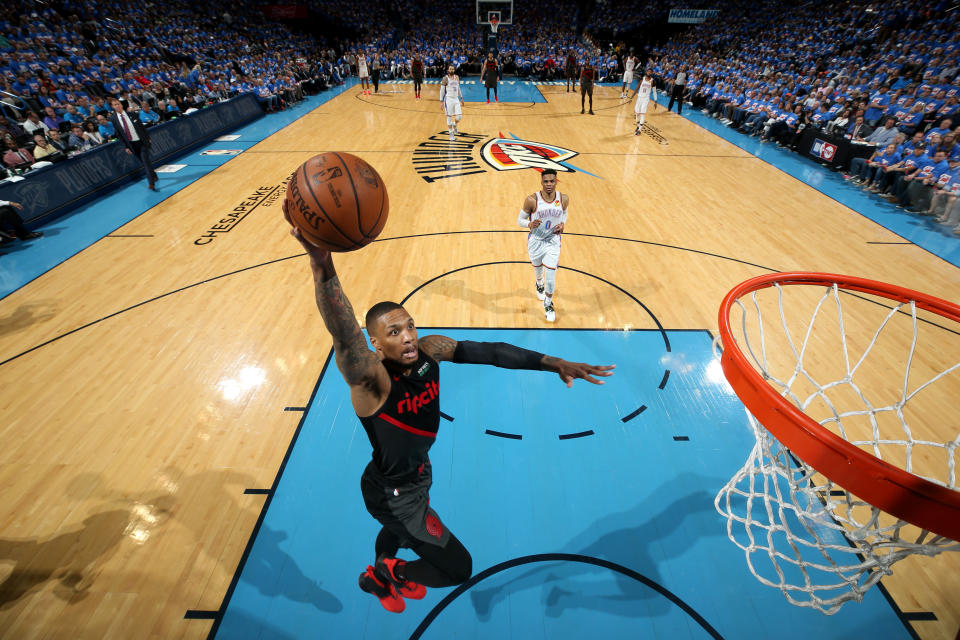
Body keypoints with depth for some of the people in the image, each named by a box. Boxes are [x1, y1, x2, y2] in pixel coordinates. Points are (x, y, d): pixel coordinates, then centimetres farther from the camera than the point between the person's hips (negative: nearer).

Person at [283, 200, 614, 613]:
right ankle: (387, 572, 29)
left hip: (419, 475, 7)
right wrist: (322, 265, -73)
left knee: (401, 532, 35)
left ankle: (379, 579, 70)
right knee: (458, 568, 1)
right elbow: (345, 338, -56)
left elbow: (490, 352, -19)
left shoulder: (430, 351, -19)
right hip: (393, 494, -7)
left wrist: (555, 363, -26)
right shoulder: (371, 380, -36)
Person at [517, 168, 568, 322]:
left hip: (553, 241, 1)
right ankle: (539, 284, 60)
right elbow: (520, 220, -10)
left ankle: (548, 303, 19)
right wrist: (530, 224, -31)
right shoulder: (532, 200, -20)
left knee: (551, 273, -6)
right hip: (535, 241, 0)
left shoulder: (564, 199, -11)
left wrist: (562, 224, -10)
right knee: (537, 267, 22)